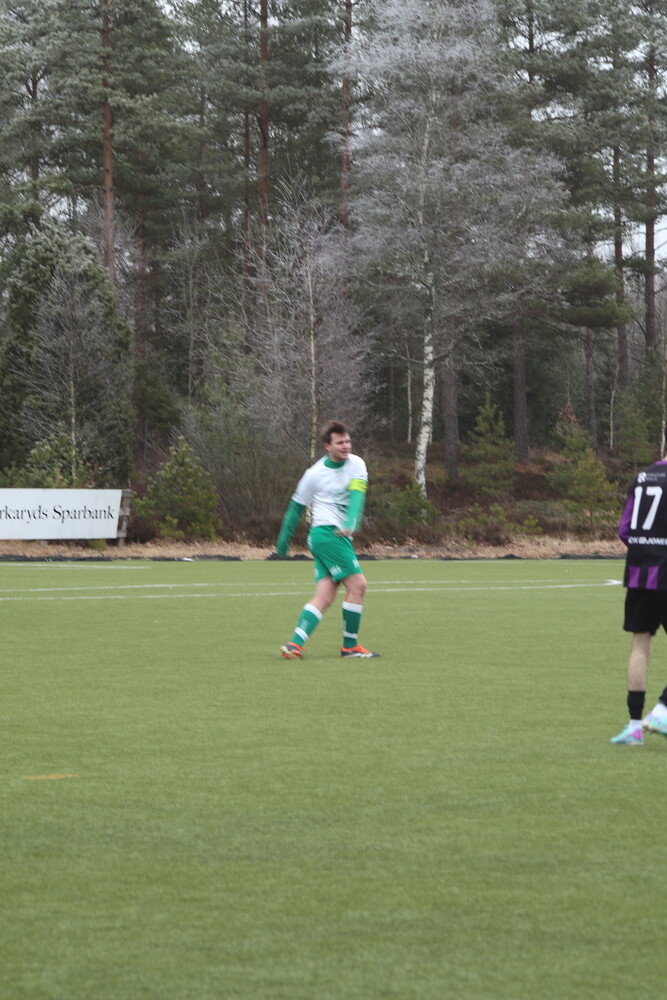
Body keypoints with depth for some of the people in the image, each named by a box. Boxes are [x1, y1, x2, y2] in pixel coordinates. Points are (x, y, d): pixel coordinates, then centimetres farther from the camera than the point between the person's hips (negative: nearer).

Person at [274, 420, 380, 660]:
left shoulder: (356, 464, 5)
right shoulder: (314, 474, -4)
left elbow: (357, 494, -11)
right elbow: (296, 507, 8)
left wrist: (351, 523, -30)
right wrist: (284, 539, 14)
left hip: (341, 536, 5)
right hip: (325, 532, -5)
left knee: (324, 597, -4)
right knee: (357, 584, -12)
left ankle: (294, 644, -8)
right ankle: (350, 645, -4)